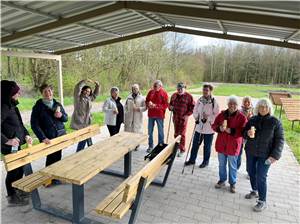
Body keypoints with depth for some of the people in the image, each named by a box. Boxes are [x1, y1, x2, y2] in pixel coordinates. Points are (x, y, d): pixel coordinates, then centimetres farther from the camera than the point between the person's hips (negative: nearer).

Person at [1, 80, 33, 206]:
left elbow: (19, 123, 17)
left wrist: (26, 135, 7)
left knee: (19, 168, 20)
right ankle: (12, 198, 21)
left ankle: (18, 191, 38)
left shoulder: (12, 106, 8)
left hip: (16, 145, 9)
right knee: (13, 171, 4)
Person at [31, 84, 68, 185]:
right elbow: (34, 124, -12)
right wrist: (43, 138, -22)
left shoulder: (58, 104, 7)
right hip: (48, 138, -4)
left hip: (60, 135, 4)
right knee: (51, 157, -1)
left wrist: (61, 115, -10)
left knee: (57, 157, 11)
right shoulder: (38, 106, -6)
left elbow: (66, 118, 14)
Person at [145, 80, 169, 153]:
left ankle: (161, 146, 22)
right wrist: (149, 104, -11)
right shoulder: (151, 92, 3)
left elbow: (165, 105, -11)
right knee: (150, 131, 11)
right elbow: (146, 101, 12)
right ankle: (150, 146, 26)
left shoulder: (163, 93, -8)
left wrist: (156, 106, -19)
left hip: (159, 115, -4)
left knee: (160, 131, 9)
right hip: (151, 114, 4)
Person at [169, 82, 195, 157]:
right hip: (175, 117, 5)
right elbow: (170, 103, 20)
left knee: (182, 134, -1)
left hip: (183, 118, -5)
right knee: (176, 133, 15)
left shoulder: (188, 96, -7)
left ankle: (182, 150, 10)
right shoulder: (174, 95, 9)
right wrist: (170, 107, -2)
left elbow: (192, 107, -6)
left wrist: (187, 114, -14)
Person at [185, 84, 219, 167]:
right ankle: (192, 159, 29)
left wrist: (208, 118, -22)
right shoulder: (199, 100, 3)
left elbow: (216, 115, -10)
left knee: (207, 146, 11)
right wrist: (196, 117, -8)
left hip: (209, 128, -4)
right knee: (195, 144, 13)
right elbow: (195, 111, 10)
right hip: (199, 126, 4)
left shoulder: (214, 102, -11)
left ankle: (206, 161, 29)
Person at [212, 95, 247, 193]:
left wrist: (231, 130, -25)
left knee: (232, 166, 12)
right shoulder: (222, 114, 1)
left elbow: (243, 132, -14)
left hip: (233, 146, -3)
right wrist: (219, 128, -17)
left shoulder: (241, 117, -9)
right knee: (221, 164, 17)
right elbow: (214, 125, 4)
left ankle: (232, 183, 30)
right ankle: (222, 180, 36)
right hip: (221, 144, 3)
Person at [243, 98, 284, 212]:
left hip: (265, 155, -4)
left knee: (261, 177, -3)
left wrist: (275, 155, -16)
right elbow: (244, 133, 6)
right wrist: (248, 134, -18)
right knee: (251, 172, 16)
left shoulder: (275, 122, -9)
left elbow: (280, 139, -8)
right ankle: (254, 191, 41)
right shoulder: (252, 120, -1)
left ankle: (262, 201, 14)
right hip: (250, 152, 4)